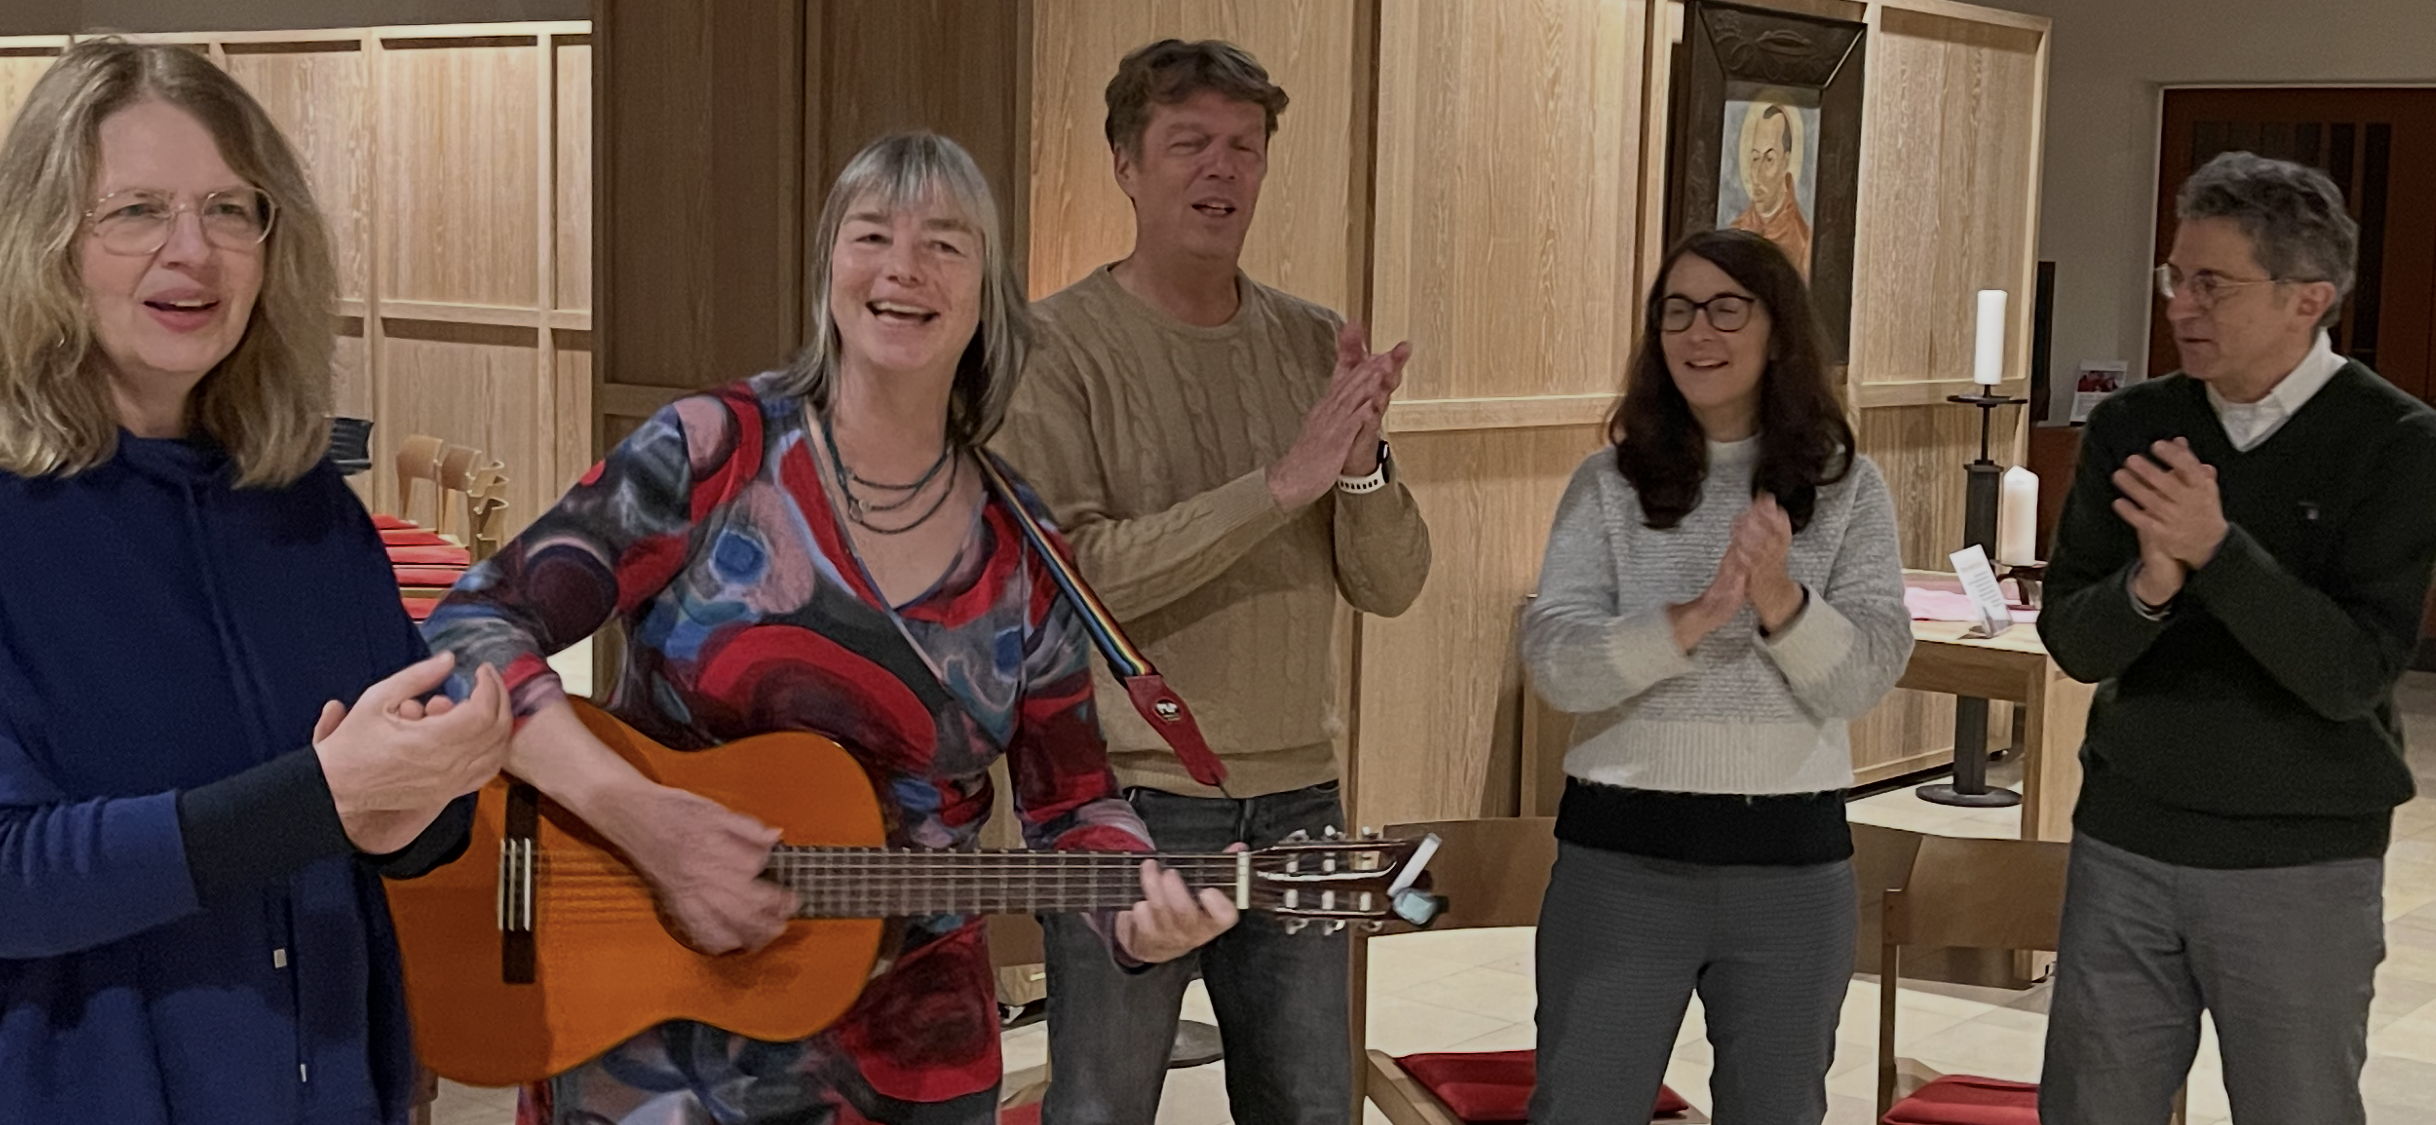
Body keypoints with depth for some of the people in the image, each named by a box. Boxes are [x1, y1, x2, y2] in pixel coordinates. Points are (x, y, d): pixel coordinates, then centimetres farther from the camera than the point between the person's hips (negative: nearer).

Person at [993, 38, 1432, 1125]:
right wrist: (1279, 483, -24)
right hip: (1125, 799, -5)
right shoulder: (1058, 345, -8)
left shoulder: (1315, 345, 6)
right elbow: (1064, 573, -21)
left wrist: (1361, 467, -17)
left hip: (1294, 797, 5)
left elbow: (1391, 584, 4)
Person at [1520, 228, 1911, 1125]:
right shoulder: (1609, 484, 0)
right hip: (1621, 853, -1)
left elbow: (1870, 677, -7)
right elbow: (1552, 663, -10)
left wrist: (1782, 600, -25)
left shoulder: (1847, 489, 1)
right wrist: (1692, 619, -25)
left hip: (1792, 862, 1)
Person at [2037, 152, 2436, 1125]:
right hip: (2123, 844, 3)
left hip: (2301, 867, -3)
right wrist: (2147, 587, -24)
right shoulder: (2132, 427, 1)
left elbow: (2352, 676, -17)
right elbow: (2072, 642, -3)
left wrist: (2215, 550, -30)